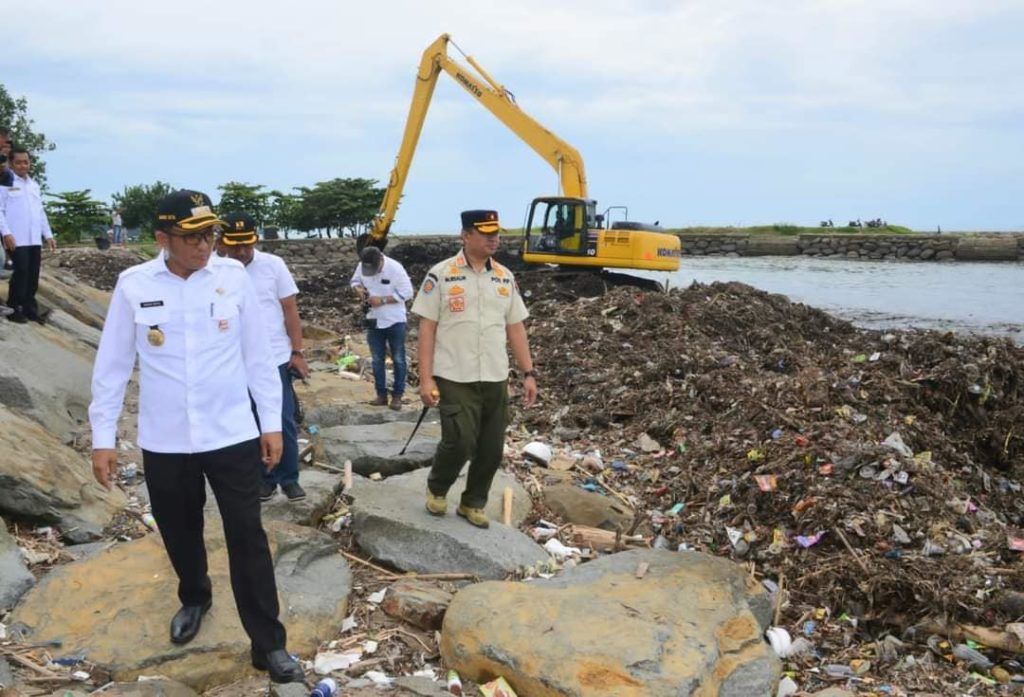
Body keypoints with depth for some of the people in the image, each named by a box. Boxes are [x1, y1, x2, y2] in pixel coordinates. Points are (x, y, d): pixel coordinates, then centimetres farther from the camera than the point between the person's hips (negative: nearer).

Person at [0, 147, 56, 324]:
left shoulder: (34, 185, 20)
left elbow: (41, 212, 23)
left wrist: (48, 235, 17)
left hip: (34, 239, 6)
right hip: (17, 239, -6)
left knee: (33, 275, 6)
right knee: (21, 272, -10)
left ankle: (29, 308, 16)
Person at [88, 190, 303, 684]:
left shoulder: (233, 277, -6)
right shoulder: (133, 285, -5)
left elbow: (258, 355, 1)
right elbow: (112, 364, 1)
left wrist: (272, 422, 3)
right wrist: (103, 436, 2)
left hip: (232, 435, -1)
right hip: (164, 441, 1)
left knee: (247, 539, 2)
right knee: (180, 533, 19)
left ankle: (268, 644, 12)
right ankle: (194, 598, 48)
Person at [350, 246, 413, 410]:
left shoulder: (395, 268, -21)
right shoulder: (361, 266, -7)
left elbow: (407, 293, -19)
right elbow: (355, 281, 11)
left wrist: (383, 300, -24)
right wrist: (359, 289, -12)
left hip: (395, 322, -4)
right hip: (374, 321, 4)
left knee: (398, 360, 4)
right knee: (377, 360, 11)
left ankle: (397, 395, 14)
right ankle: (381, 394, 21)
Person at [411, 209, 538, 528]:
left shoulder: (505, 277, 9)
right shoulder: (441, 274, -5)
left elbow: (515, 328, 12)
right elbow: (427, 328, -5)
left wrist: (529, 373, 6)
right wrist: (426, 379, -10)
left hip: (496, 379, 5)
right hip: (455, 379, -5)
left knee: (492, 449, 7)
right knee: (459, 442, -9)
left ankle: (473, 503, 27)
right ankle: (437, 488, 21)